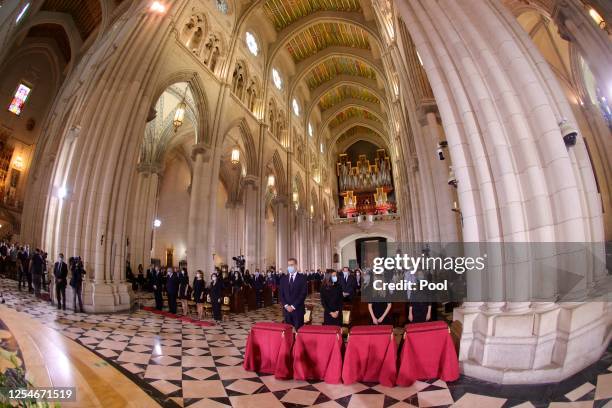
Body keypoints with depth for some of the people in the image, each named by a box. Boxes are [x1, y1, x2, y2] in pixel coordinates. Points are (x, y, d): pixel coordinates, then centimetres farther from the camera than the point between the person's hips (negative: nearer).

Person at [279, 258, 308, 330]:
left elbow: (303, 294, -9)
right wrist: (286, 305, -7)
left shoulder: (302, 278, -2)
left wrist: (293, 306, -13)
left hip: (298, 309, -3)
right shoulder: (283, 278, 9)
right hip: (286, 309, 3)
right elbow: (280, 294, 7)